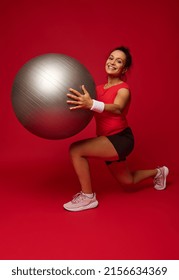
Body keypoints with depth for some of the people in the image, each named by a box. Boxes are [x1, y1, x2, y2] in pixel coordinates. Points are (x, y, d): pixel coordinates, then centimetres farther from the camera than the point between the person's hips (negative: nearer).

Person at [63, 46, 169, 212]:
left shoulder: (123, 89, -13)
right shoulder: (99, 89, 9)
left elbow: (118, 108, -36)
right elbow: (86, 107, -4)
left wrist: (91, 104, -53)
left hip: (121, 138, -8)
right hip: (110, 141, 8)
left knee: (76, 150, -20)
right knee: (127, 181, 24)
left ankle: (88, 197, -7)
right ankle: (158, 173, 49)